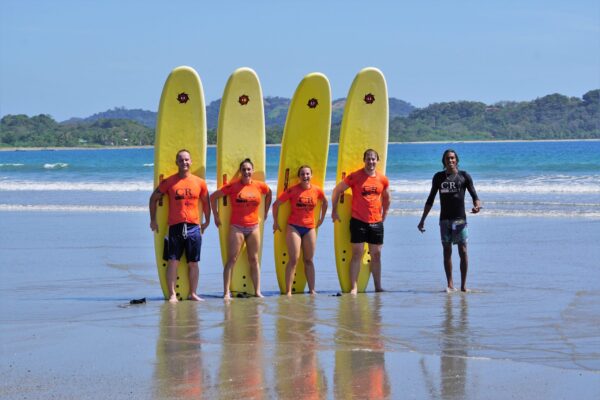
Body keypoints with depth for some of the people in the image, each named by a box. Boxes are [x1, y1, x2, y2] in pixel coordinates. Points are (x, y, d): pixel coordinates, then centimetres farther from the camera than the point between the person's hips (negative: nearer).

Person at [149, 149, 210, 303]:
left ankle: (193, 293, 14)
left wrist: (207, 221, 18)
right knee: (172, 262, -5)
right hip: (175, 227, -2)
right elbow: (153, 198, 11)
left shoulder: (199, 182, 8)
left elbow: (205, 202, 20)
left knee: (193, 263, 6)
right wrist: (153, 219, 9)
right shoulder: (169, 182, 3)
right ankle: (172, 294, -3)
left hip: (194, 227, 2)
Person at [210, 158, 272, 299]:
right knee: (231, 260, -6)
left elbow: (269, 194, 25)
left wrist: (265, 212, 20)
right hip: (237, 228, -4)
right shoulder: (233, 186, -6)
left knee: (254, 260, 9)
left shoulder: (260, 186, 3)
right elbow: (213, 197, 0)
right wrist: (216, 216, 0)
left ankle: (257, 291, 14)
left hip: (253, 227, 4)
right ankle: (226, 292, -6)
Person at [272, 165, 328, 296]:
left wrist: (321, 219, 22)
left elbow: (324, 202, 22)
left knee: (308, 260, 10)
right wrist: (275, 222, 0)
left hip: (310, 228, 4)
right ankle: (288, 291, -9)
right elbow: (276, 204, -4)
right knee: (294, 260, -10)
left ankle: (312, 290, 13)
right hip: (294, 227, -4)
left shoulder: (317, 190, 1)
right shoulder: (292, 190, -9)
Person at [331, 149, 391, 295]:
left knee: (376, 254, 8)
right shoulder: (355, 177, -5)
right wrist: (334, 211, 3)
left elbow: (387, 198, 23)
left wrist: (383, 215, 18)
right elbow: (337, 190, 3)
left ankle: (378, 287, 16)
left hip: (376, 222, 4)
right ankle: (354, 287, -5)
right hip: (358, 221, -4)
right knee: (357, 253, -5)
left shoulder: (382, 179, 6)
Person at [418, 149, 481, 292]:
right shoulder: (438, 177, 9)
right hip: (444, 220, 2)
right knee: (447, 251, 2)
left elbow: (474, 195, -1)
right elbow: (430, 200, 15)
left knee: (463, 251, -5)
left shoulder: (464, 176, 2)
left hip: (460, 219, -2)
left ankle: (463, 285, -1)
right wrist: (422, 220, 12)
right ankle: (450, 285, 5)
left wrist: (477, 205, -24)